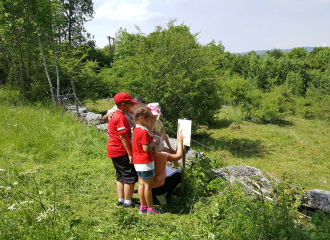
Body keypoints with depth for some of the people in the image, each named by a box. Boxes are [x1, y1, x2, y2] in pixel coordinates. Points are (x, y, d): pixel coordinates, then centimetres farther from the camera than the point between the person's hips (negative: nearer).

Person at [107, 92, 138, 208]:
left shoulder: (115, 115, 12)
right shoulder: (121, 117, -19)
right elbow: (123, 137, -22)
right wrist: (130, 154, -20)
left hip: (113, 150, 11)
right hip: (120, 151, -10)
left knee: (121, 175, 18)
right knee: (130, 175, -3)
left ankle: (121, 199, 26)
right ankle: (128, 202, 4)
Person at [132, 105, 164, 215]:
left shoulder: (137, 130, 9)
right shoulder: (143, 132, -22)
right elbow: (146, 148, -25)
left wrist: (152, 141, 10)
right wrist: (154, 142, -11)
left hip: (138, 162, 10)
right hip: (145, 162, -10)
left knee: (142, 183, 16)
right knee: (148, 185, 1)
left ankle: (143, 206, 25)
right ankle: (150, 208, 11)